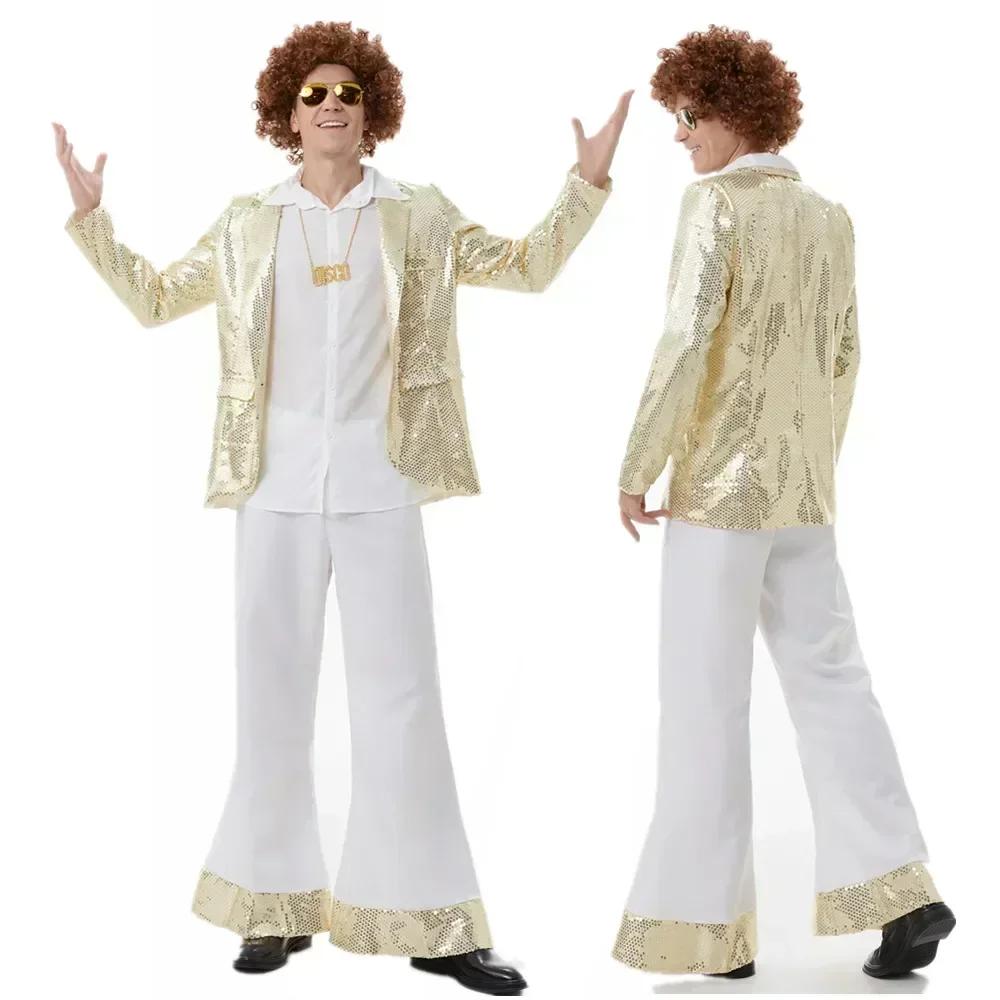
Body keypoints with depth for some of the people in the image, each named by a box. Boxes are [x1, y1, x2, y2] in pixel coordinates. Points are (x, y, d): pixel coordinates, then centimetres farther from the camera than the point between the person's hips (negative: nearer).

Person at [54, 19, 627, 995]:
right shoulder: (247, 223, 9)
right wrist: (90, 214, 9)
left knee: (400, 694, -1)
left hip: (378, 485, -1)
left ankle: (428, 920, 4)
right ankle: (278, 903, 18)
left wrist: (586, 183, 0)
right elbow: (153, 298, 17)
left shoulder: (417, 216, 7)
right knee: (272, 692, 7)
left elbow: (527, 265, 11)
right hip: (276, 484, 2)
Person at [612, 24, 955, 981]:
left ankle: (705, 923, 4)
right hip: (802, 489, 7)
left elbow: (686, 344, -20)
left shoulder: (716, 203, -11)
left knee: (705, 699, 0)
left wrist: (634, 469, -11)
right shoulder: (830, 218, 11)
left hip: (719, 482, -7)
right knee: (829, 682, 9)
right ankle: (901, 892, -1)